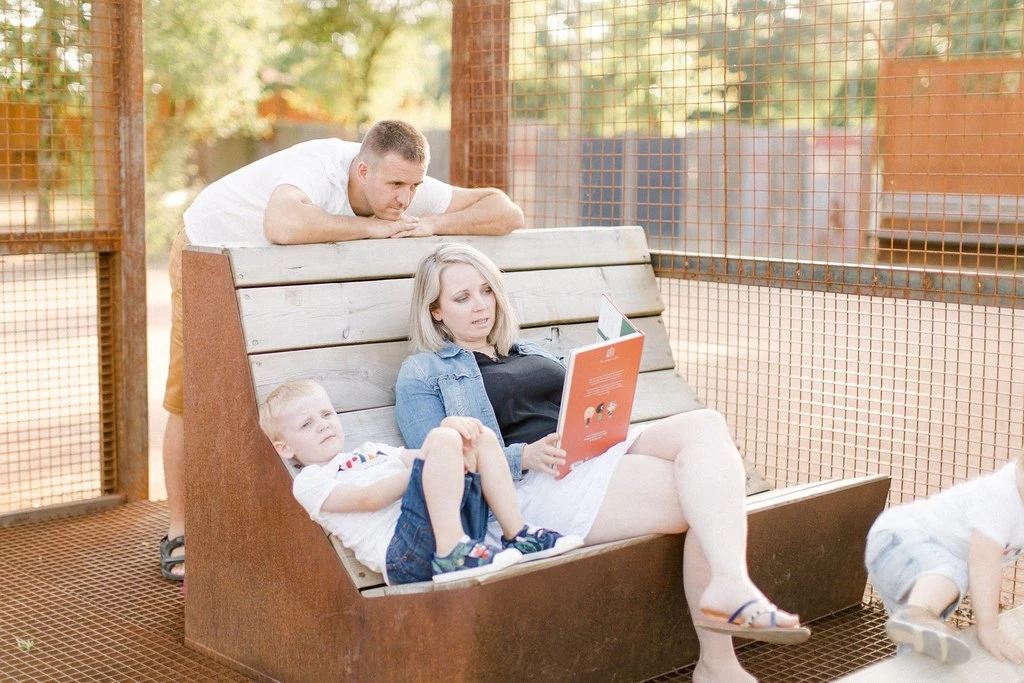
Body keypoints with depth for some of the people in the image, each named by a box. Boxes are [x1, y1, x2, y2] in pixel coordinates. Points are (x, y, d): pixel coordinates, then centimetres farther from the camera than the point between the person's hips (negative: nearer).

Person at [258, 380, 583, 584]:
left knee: (482, 436, 4)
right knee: (442, 441, -24)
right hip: (402, 550, -8)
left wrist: (450, 426, 0)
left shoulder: (371, 451, 36)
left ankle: (518, 537, -2)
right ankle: (451, 555, -33)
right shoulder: (309, 482, 10)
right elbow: (368, 498, -7)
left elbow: (414, 457, 22)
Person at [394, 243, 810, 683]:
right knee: (706, 495, -24)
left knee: (704, 426, -25)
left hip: (604, 450, 7)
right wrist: (525, 456, -19)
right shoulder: (423, 373, 10)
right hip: (537, 487, -7)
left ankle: (728, 598, -35)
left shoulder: (530, 352, 31)